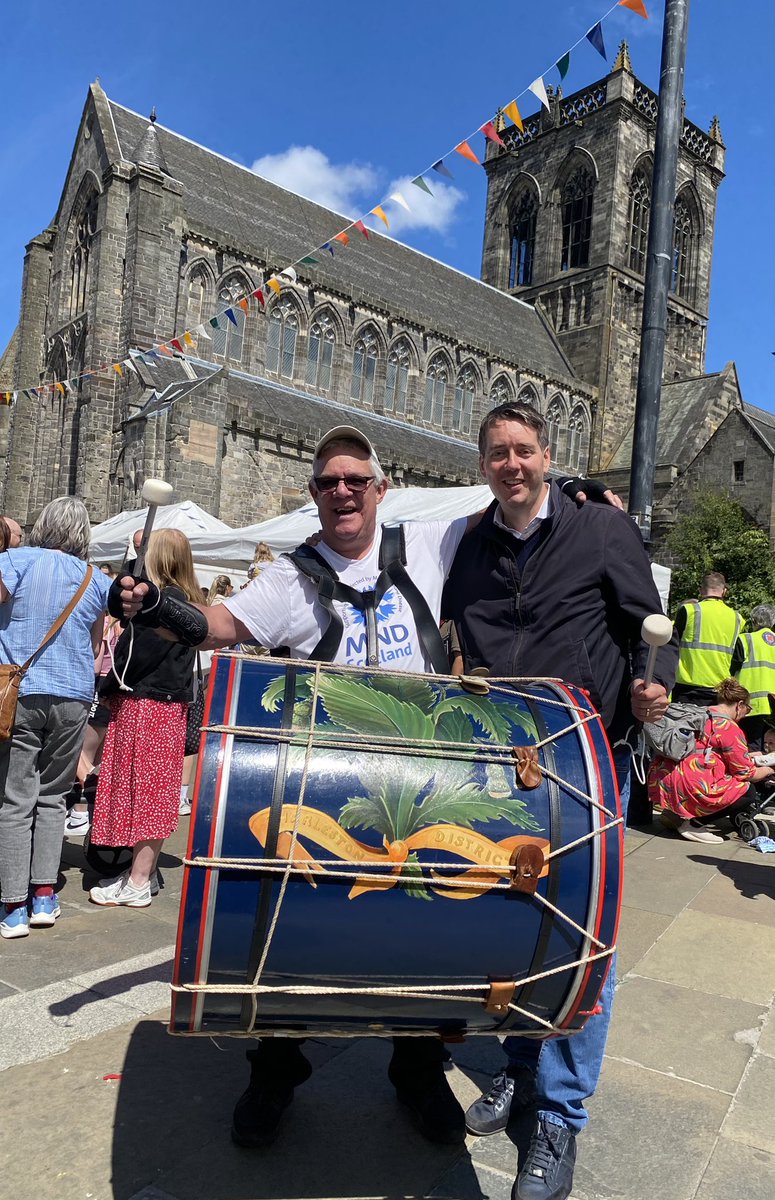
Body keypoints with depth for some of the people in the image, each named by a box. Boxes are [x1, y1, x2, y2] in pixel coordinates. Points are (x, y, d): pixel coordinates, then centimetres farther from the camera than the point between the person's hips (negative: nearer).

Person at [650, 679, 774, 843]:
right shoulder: (729, 727, -8)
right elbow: (747, 774, 1)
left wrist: (753, 758, 40)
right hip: (690, 790, -9)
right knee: (748, 792, 5)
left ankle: (675, 813, 13)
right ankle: (693, 823, -2)